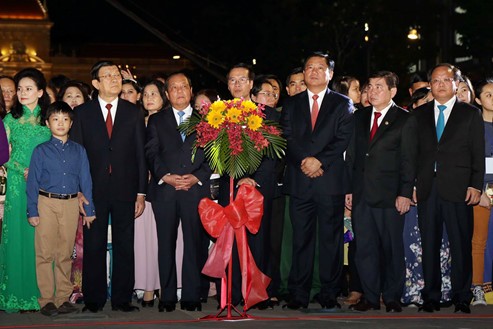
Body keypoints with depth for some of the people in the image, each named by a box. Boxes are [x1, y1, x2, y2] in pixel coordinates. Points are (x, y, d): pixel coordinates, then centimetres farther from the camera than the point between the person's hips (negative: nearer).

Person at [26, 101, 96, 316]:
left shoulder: (79, 151, 6)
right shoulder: (41, 151, 1)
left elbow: (85, 180, 8)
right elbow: (33, 182, 1)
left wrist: (89, 210, 4)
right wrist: (32, 211, -4)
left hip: (71, 204, 2)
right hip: (46, 204, -2)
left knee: (65, 254, 7)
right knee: (45, 254, 0)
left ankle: (63, 298, 15)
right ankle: (46, 300, 7)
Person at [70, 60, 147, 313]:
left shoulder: (134, 113, 7)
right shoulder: (82, 113, 5)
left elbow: (141, 155, 6)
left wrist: (141, 193, 0)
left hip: (125, 190, 1)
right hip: (94, 190, -1)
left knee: (124, 245, 5)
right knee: (93, 246, 4)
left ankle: (122, 299, 13)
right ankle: (93, 299, 13)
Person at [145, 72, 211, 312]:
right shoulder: (156, 120, 15)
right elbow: (151, 153, 5)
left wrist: (197, 177, -9)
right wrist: (165, 176, -11)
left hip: (196, 188, 0)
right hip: (164, 190, 1)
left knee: (195, 244, -2)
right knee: (166, 245, 2)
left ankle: (192, 296, 3)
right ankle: (167, 297, 6)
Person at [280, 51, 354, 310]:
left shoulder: (343, 104, 9)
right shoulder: (291, 104, 15)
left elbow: (343, 140, -1)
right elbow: (286, 138, 5)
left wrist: (319, 161, -13)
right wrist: (305, 161, -11)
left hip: (331, 180, -1)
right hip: (299, 180, 2)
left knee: (331, 240, 2)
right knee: (301, 240, 3)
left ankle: (329, 294, 8)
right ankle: (299, 294, 7)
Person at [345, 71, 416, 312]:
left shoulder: (405, 119, -1)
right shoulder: (359, 118, 13)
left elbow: (408, 159, -4)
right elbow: (351, 155, 15)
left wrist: (405, 193, -11)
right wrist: (348, 189, 8)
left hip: (390, 195, -4)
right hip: (361, 194, 4)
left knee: (392, 248, 4)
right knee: (364, 249, 6)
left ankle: (392, 298, 13)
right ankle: (370, 297, 14)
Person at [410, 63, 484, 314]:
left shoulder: (471, 114, 7)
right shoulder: (419, 115, 13)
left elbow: (478, 154, 3)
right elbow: (413, 152, 11)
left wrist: (475, 185, -5)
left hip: (458, 189, -2)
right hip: (427, 189, 2)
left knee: (461, 246, 0)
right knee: (429, 245, 5)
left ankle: (462, 298, 9)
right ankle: (431, 297, 13)